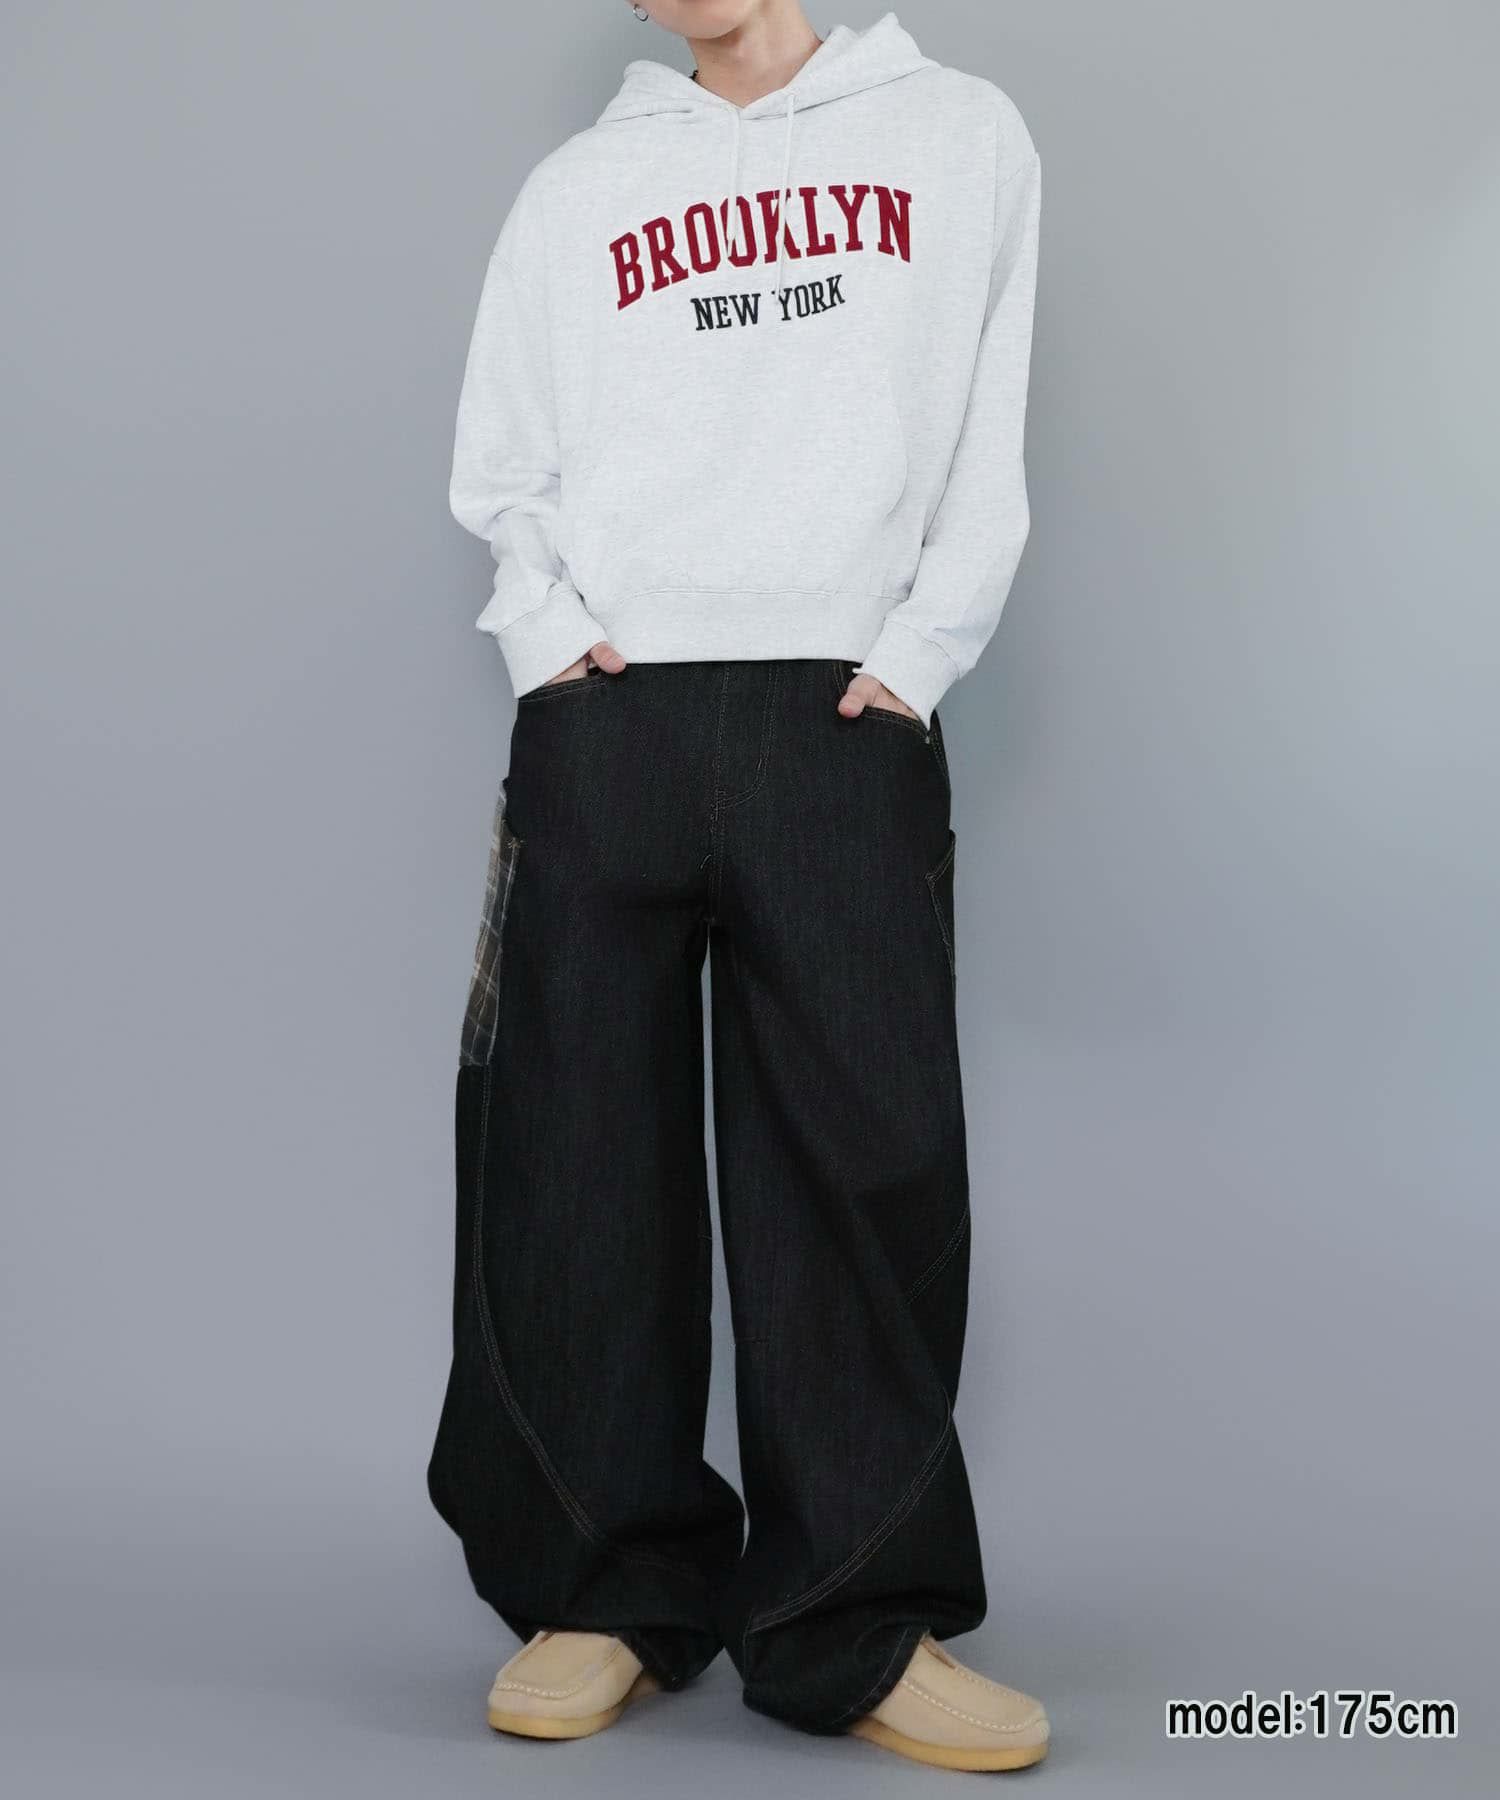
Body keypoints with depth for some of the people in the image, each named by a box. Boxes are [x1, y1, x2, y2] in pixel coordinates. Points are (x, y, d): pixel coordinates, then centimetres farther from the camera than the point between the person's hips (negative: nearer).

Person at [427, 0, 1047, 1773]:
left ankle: (858, 1625, 4)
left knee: (866, 1162, -5)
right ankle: (613, 1591, 12)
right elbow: (499, 469, 17)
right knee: (576, 1161, 0)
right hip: (605, 722, 2)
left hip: (847, 726, -1)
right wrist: (546, 632, 0)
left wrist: (920, 651, -3)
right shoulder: (579, 187, 18)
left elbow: (990, 442, 9)